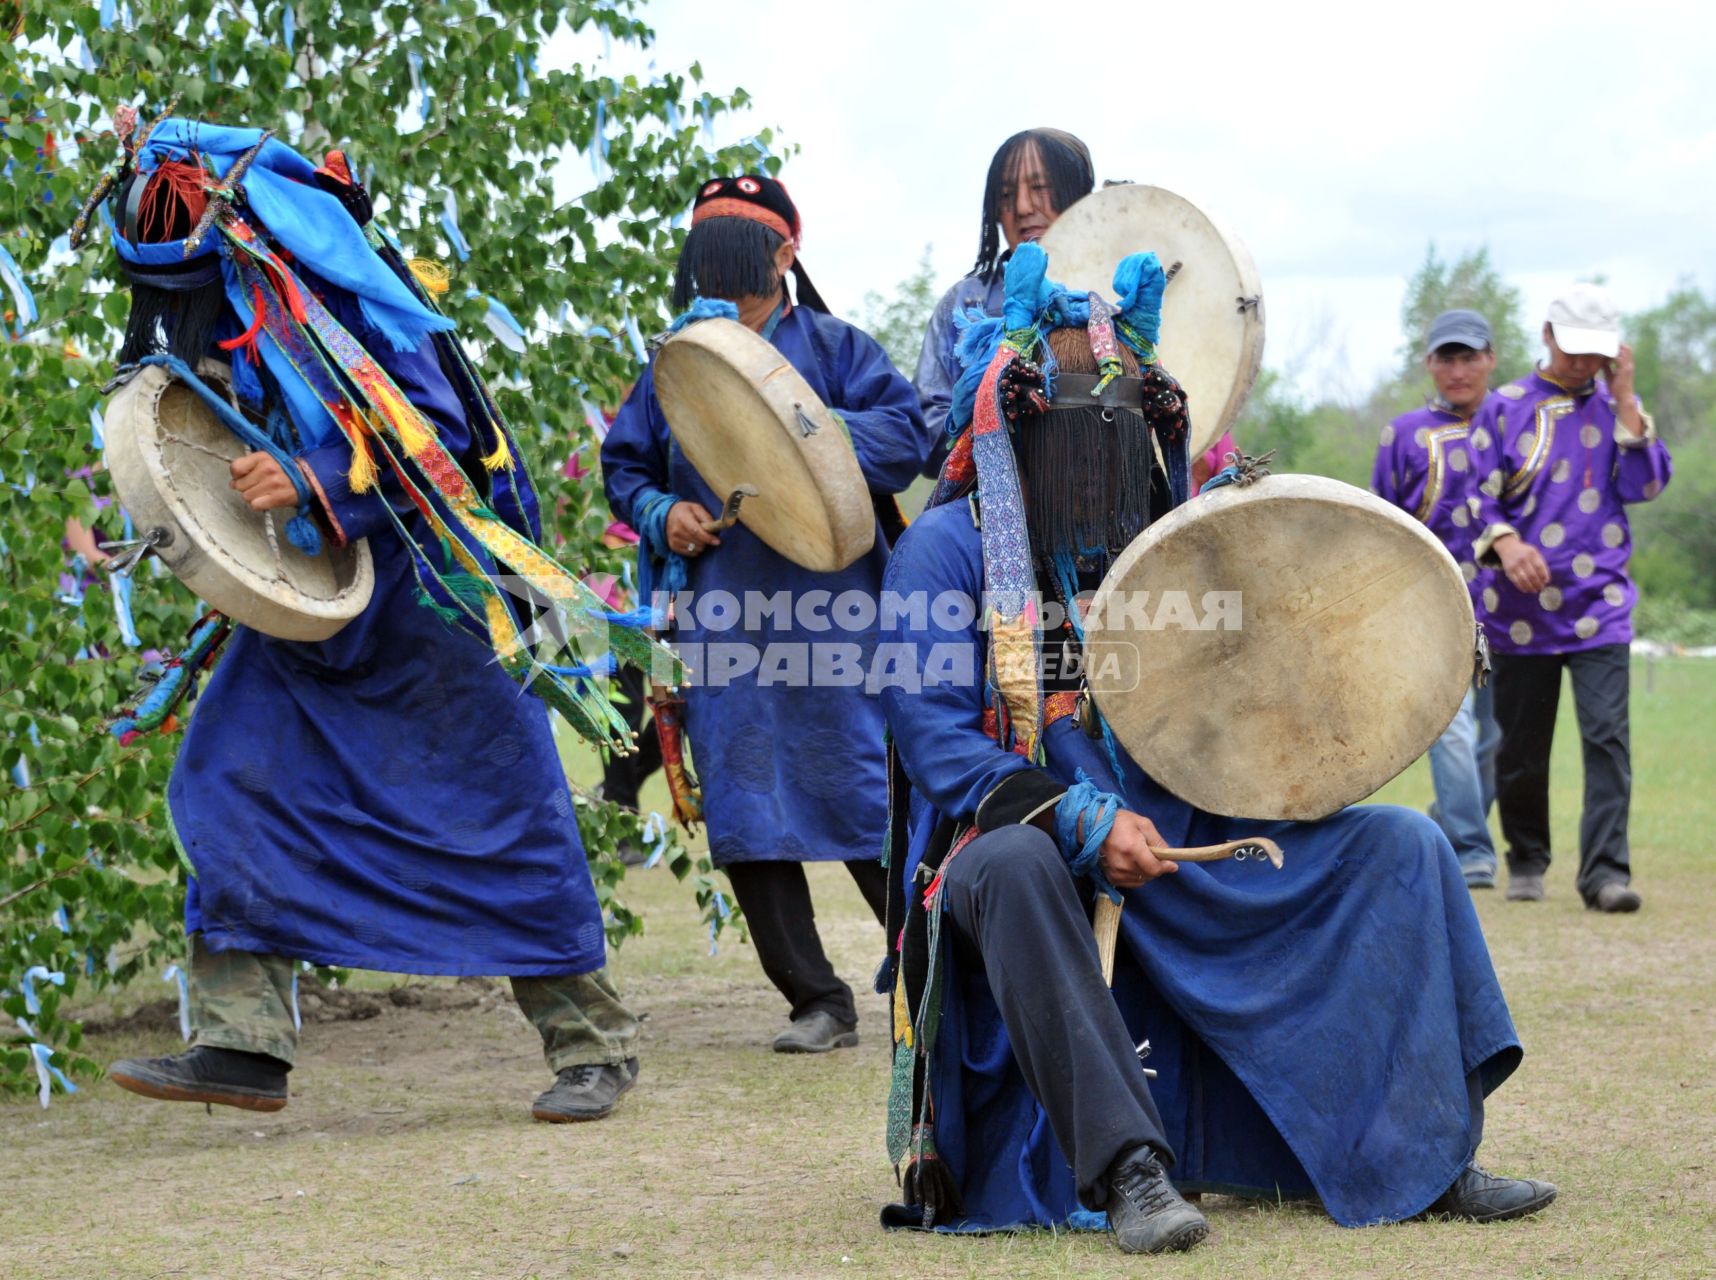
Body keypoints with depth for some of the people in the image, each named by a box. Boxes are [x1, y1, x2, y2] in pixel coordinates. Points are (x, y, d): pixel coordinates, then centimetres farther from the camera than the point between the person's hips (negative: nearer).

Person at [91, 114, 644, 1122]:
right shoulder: (202, 299, 5)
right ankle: (247, 1045, -4)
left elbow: (438, 426, -22)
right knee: (234, 775, -4)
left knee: (496, 806, -2)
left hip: (429, 584, -7)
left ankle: (595, 1042, 10)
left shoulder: (338, 281, -19)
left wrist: (313, 484, -30)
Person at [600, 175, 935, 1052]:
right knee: (744, 809, 1)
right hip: (716, 612, 4)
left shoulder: (832, 347, 5)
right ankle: (816, 1001, 10)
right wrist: (660, 513, 0)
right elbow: (624, 467, 21)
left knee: (863, 789, -5)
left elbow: (907, 435, -6)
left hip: (828, 607, -4)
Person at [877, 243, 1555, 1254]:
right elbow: (937, 743, -11)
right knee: (1013, 866, -41)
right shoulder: (946, 549, -1)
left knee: (1402, 846, -9)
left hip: (1187, 855, 6)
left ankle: (1435, 1157, -15)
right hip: (1030, 847, -5)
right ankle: (1127, 1171, -44)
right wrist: (1086, 824, -24)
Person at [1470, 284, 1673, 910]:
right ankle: (1526, 862, 23)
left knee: (1607, 737, -12)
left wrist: (1624, 400, -6)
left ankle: (1606, 871, -13)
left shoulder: (1616, 406, 10)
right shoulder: (1505, 407, 6)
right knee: (1521, 749, 6)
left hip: (1599, 605, 0)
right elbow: (1479, 495, 3)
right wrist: (1504, 542, -17)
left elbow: (1646, 485, -3)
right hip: (1522, 606, 0)